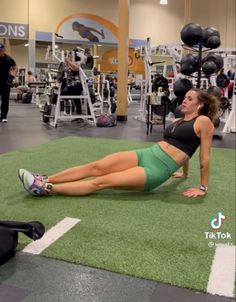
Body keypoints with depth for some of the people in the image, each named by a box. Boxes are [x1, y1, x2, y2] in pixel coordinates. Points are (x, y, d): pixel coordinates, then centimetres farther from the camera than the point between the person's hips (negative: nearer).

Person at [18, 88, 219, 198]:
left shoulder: (203, 121, -4)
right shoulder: (180, 121, 20)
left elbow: (205, 157, -2)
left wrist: (203, 187, 1)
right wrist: (184, 173, 43)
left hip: (158, 170, -8)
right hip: (146, 155, 8)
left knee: (102, 181, -16)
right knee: (96, 167, -8)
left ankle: (46, 189, -19)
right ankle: (44, 180, -8)